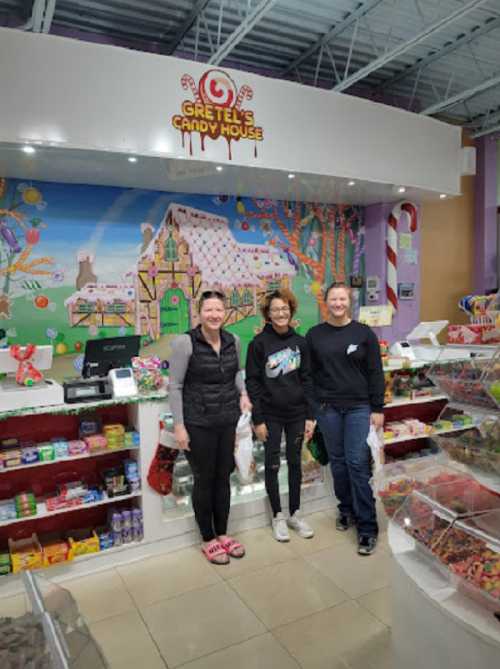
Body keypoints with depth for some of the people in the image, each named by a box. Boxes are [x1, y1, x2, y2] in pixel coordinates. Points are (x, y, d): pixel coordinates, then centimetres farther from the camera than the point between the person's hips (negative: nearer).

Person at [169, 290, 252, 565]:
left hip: (229, 420, 5)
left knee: (223, 478, 16)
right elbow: (175, 386, -11)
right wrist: (179, 425, -14)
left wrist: (243, 393, 2)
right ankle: (208, 540, 29)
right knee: (204, 480, 9)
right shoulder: (185, 342, -14)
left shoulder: (233, 341, 2)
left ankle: (222, 533, 35)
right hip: (198, 423, -5)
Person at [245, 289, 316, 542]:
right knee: (272, 465, 8)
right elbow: (252, 382, -8)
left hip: (296, 414, 3)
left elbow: (307, 379, 4)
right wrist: (257, 419, -10)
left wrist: (310, 415, 1)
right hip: (271, 415, -3)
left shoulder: (300, 342, 2)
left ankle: (295, 514, 29)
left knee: (295, 463, 13)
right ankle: (277, 517, 25)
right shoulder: (259, 343, -8)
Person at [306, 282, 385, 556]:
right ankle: (346, 509, 30)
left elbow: (375, 373, 1)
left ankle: (367, 526, 6)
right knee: (338, 461, 10)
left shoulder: (364, 333, 0)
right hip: (327, 408, 2)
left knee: (357, 462, -5)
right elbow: (310, 374, 5)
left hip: (359, 407, -2)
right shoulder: (314, 335, 3)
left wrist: (378, 409, -3)